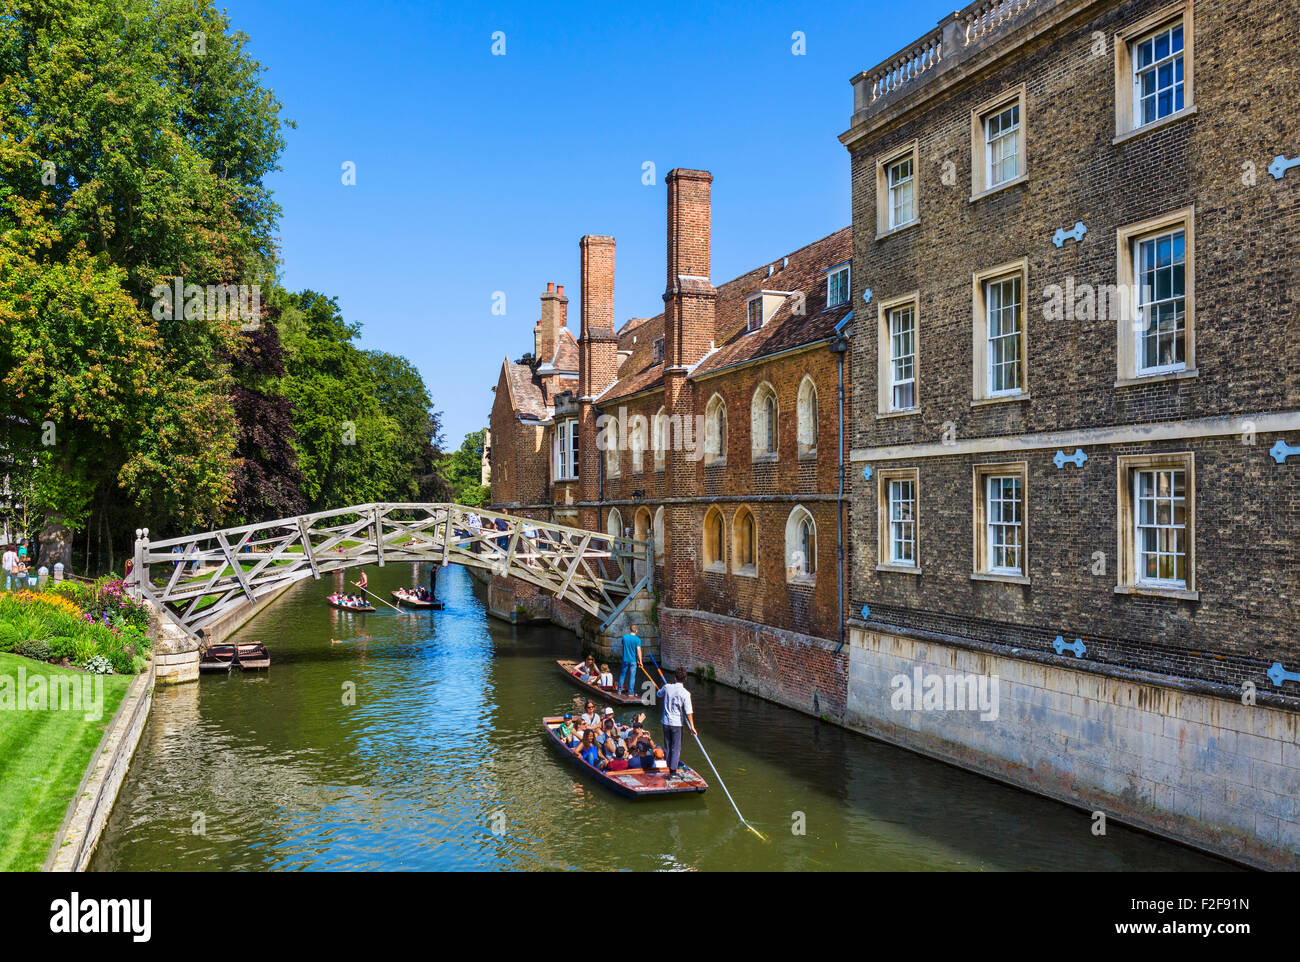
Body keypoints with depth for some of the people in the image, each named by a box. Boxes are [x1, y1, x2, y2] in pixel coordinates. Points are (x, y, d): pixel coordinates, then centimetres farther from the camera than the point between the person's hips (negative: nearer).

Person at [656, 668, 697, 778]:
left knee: (668, 746, 15)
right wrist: (692, 727, -8)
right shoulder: (685, 693, -14)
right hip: (677, 723, -3)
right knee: (676, 748, 4)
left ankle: (670, 767, 25)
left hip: (666, 722, 3)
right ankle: (673, 771, 1)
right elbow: (688, 712, -14)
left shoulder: (667, 687, -4)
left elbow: (658, 695, 18)